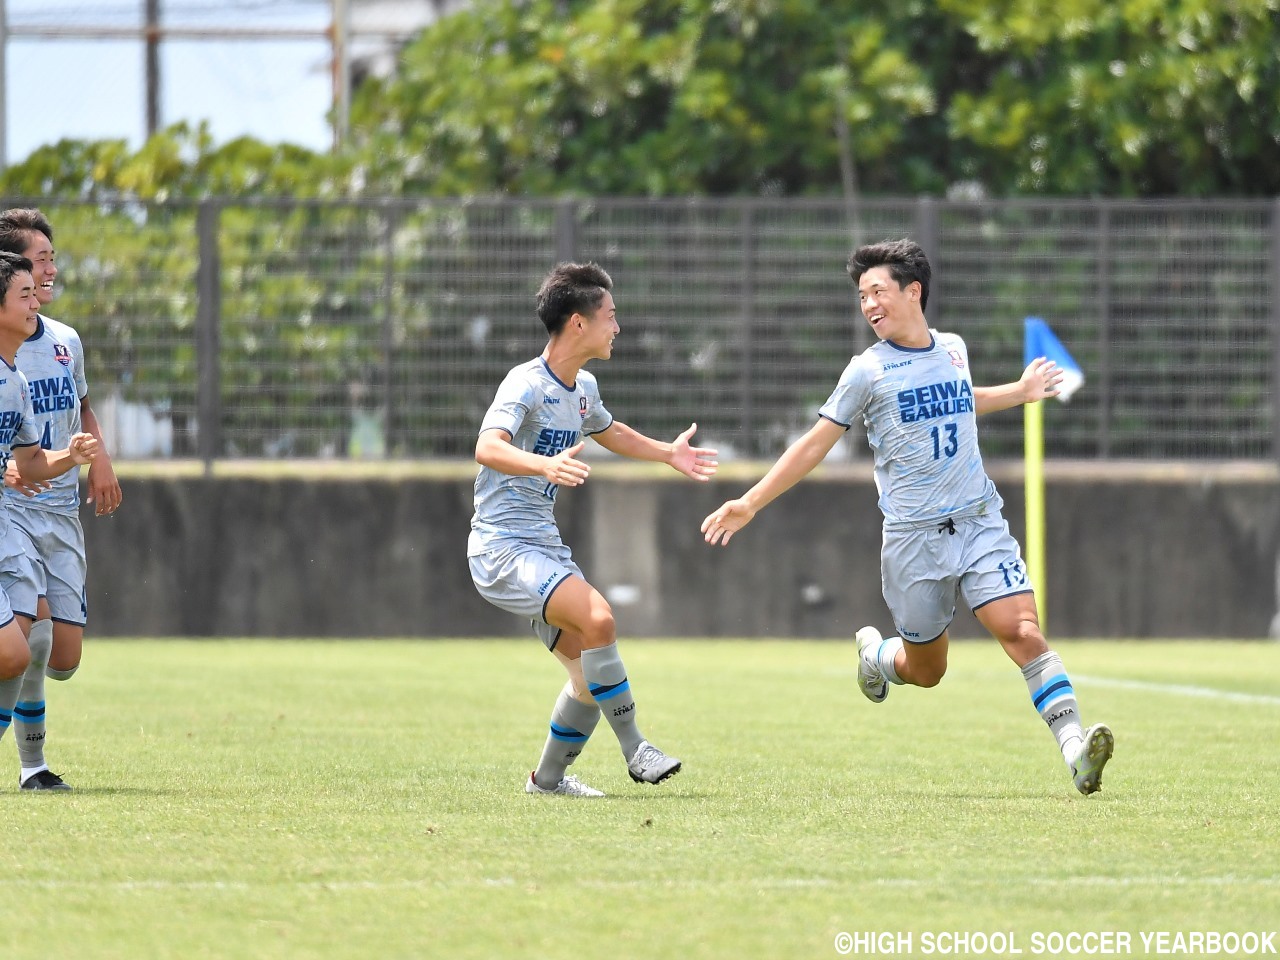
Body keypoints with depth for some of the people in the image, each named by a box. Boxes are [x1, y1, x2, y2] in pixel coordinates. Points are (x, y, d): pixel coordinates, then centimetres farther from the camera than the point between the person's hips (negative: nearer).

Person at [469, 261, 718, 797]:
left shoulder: (583, 389, 11)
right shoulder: (527, 384, -17)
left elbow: (606, 431, 36)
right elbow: (487, 448, -36)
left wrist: (668, 453, 32)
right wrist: (547, 465, -52)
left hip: (545, 549, 9)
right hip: (502, 546, -9)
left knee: (590, 672, 7)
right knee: (597, 617, -28)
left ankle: (548, 778, 25)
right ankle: (634, 749, -19)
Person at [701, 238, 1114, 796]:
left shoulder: (953, 349, 9)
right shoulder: (868, 371, -3)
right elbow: (815, 445, 4)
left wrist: (1020, 393, 38)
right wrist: (749, 504, 1)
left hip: (981, 525, 2)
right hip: (913, 538, -2)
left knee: (1024, 632, -18)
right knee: (926, 672, 7)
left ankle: (1075, 749, -25)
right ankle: (873, 654, 42)